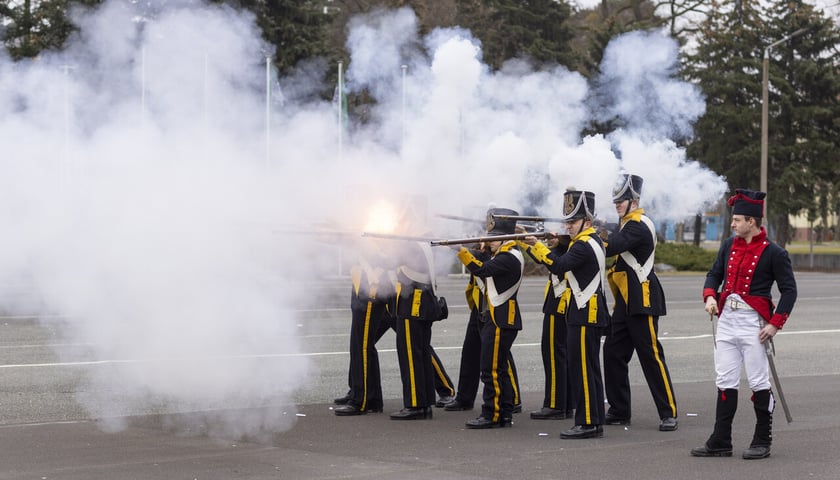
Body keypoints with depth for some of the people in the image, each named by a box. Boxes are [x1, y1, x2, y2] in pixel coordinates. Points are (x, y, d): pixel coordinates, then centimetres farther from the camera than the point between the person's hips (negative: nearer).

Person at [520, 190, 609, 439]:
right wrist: (529, 245, 7)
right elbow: (564, 263, 15)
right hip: (587, 315, 11)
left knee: (582, 370, -7)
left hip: (585, 316, -11)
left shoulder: (585, 245, -16)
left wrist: (537, 246, -19)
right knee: (589, 370, 12)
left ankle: (587, 423, -5)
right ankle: (594, 422, 16)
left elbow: (559, 266, -27)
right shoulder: (590, 241, 16)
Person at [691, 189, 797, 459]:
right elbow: (715, 274, 18)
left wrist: (775, 324, -14)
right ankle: (720, 443, 11)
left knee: (759, 384, 1)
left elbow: (789, 290, -7)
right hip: (727, 321, 6)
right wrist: (710, 296, -3)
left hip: (754, 324, -6)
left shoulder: (773, 253, -8)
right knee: (725, 383, 7)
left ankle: (762, 443, 11)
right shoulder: (729, 246, 9)